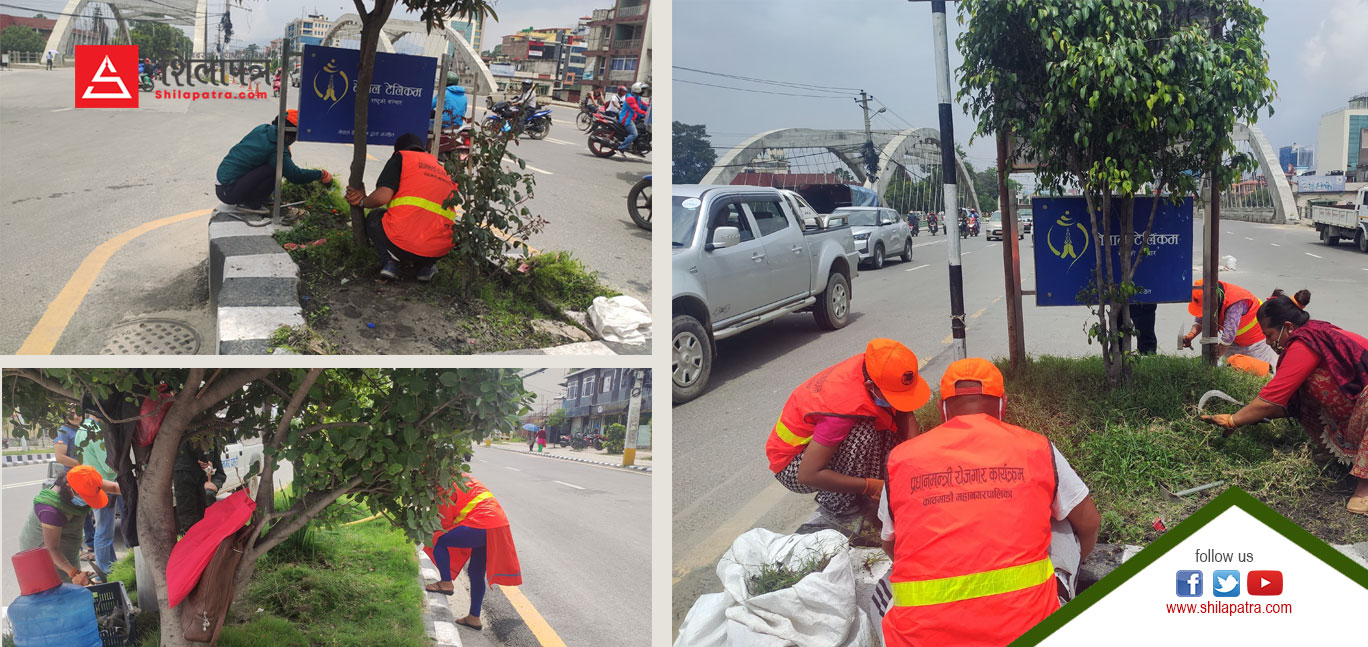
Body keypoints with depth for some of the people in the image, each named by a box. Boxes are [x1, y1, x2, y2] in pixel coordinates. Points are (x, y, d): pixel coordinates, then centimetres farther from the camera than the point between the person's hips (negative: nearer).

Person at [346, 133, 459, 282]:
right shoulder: (442, 169, 28)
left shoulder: (401, 158, 11)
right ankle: (426, 266, 13)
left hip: (402, 243, -4)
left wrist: (362, 201, 17)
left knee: (373, 218, 28)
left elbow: (382, 196, -5)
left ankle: (390, 261, 4)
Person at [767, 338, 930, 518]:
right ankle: (835, 504, -14)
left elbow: (905, 414, -5)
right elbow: (808, 475, -36)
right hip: (791, 464, -8)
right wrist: (874, 487, -30)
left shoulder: (871, 365, -18)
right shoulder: (843, 407, -38)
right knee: (863, 432, -32)